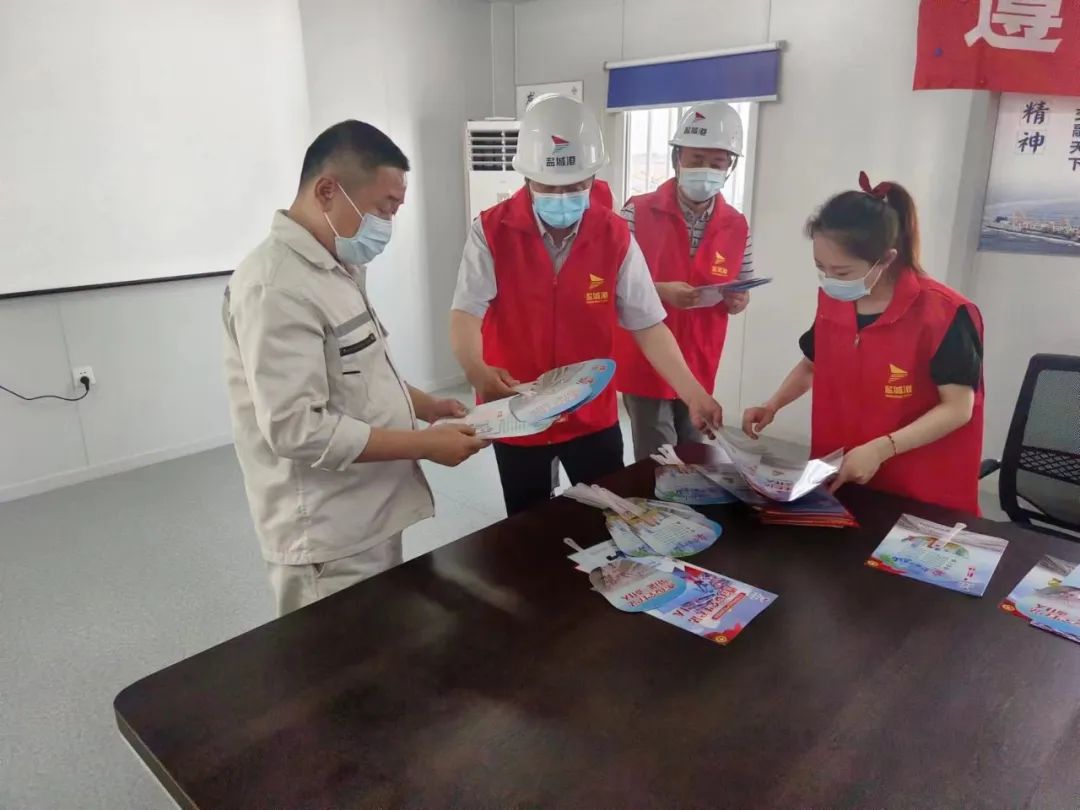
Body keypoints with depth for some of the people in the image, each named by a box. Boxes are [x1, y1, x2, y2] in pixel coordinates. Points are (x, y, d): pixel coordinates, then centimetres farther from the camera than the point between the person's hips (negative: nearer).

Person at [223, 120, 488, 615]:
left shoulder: (339, 267, 9)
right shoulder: (277, 288, -23)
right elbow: (297, 429, -27)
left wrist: (422, 405, 5)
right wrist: (426, 444, -21)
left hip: (369, 517, 9)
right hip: (328, 538, -9)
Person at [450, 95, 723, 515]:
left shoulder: (616, 236, -7)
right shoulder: (491, 231, -12)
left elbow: (648, 325, -5)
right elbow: (465, 316, -19)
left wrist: (692, 393, -16)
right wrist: (477, 371, -40)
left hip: (594, 415, 1)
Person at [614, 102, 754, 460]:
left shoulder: (737, 226, 2)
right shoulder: (639, 213, -10)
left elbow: (740, 292, 11)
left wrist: (736, 300, -13)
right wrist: (661, 291, -23)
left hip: (699, 370, 4)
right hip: (646, 365, -4)